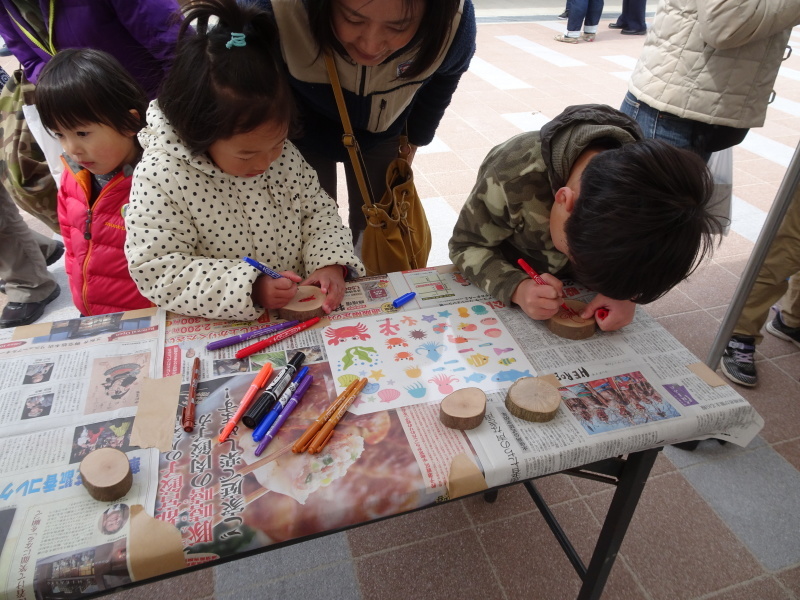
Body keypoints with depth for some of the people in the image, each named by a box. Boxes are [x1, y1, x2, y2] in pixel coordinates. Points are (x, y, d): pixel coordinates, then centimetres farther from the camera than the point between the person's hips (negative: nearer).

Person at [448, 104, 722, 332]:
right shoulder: (512, 177, -41)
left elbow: (645, 258, -11)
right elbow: (467, 246, -27)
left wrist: (625, 293, -32)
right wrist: (515, 288, -45)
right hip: (504, 278, -1)